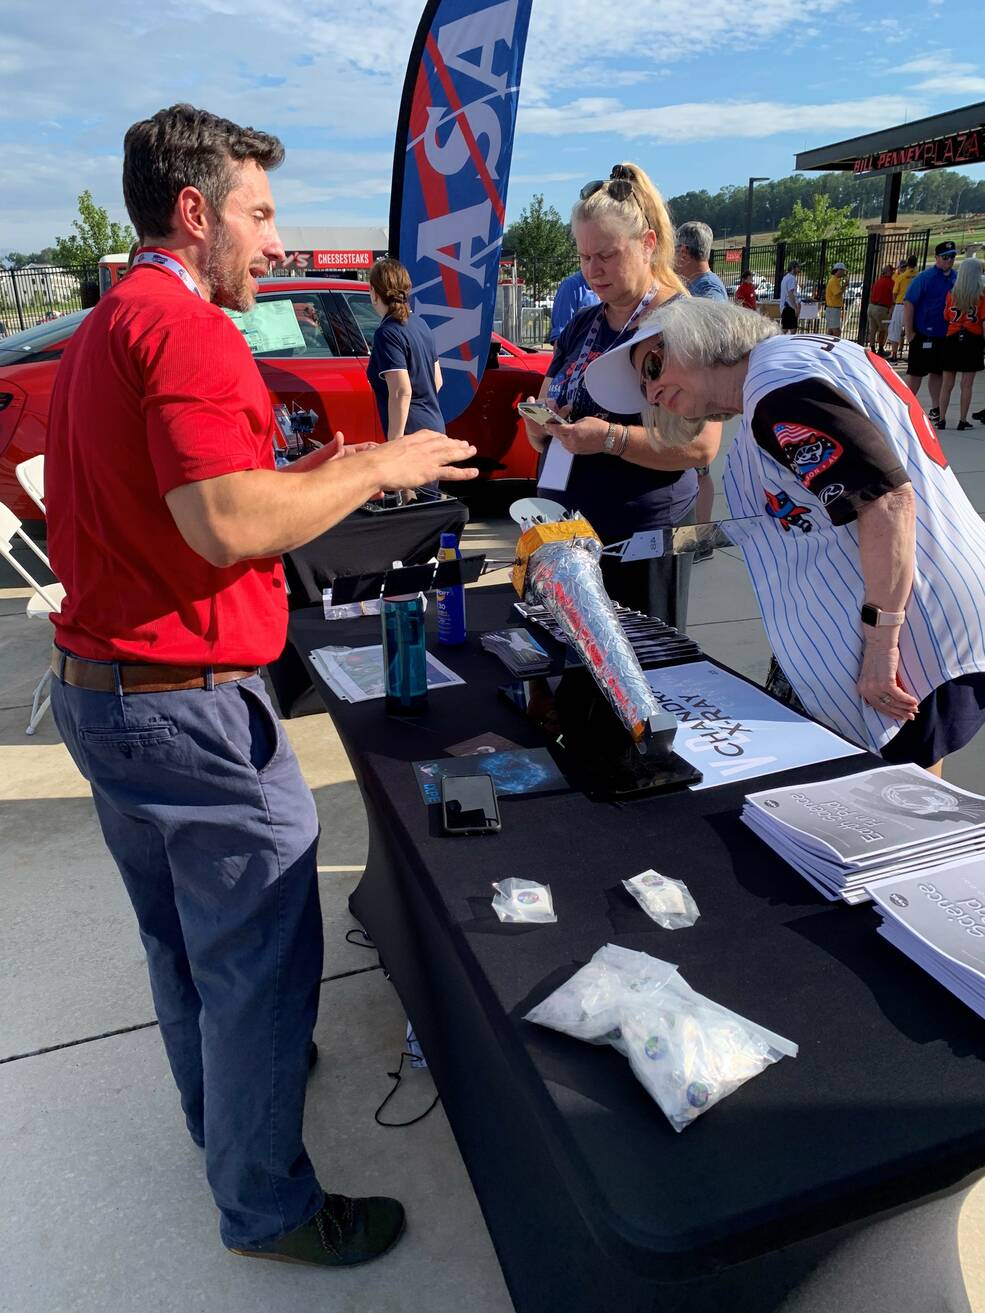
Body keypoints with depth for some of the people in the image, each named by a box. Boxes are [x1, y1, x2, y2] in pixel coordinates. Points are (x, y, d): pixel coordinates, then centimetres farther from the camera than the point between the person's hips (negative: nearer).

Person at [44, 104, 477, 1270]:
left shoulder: (100, 333, 16)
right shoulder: (185, 326, -16)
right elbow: (227, 527, -27)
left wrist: (314, 478, 13)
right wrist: (372, 468, -13)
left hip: (93, 683, 10)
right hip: (187, 700, -10)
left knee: (182, 937, 24)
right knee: (262, 954, 5)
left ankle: (222, 1097, 46)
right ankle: (266, 1204, 24)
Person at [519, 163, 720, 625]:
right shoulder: (582, 326, 13)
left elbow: (702, 446, -16)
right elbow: (539, 432, 18)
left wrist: (611, 438, -26)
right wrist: (541, 422, -5)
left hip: (639, 543, -6)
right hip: (565, 534, 6)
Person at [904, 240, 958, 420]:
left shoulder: (957, 278, 8)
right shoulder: (924, 278, -8)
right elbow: (908, 303, -12)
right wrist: (909, 332, -15)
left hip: (946, 335, 6)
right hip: (923, 335, -5)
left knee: (938, 373, 12)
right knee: (915, 373, -3)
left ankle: (935, 409, 20)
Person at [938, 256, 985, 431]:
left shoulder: (951, 294, 1)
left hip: (952, 339, 2)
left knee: (947, 383, 7)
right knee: (967, 384, 2)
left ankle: (942, 419, 6)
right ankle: (963, 421, 4)